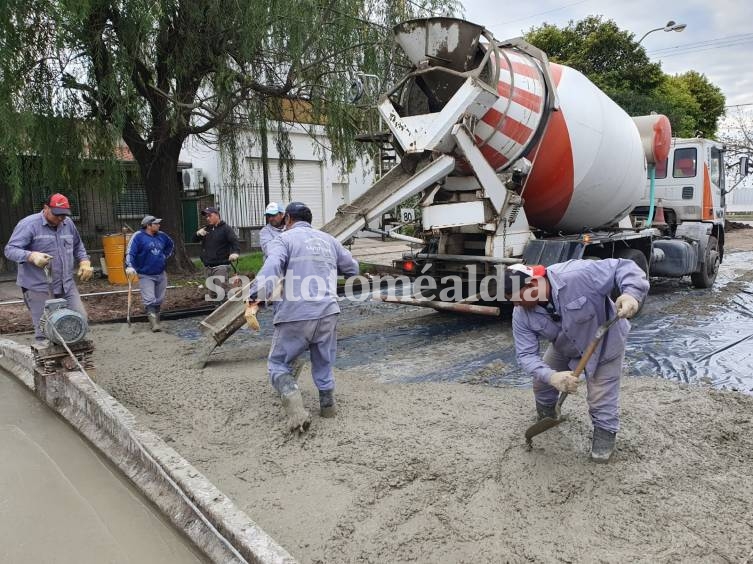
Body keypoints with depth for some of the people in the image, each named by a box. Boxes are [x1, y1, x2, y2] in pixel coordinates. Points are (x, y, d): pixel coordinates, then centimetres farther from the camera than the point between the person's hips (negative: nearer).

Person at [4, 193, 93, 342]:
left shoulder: (68, 224, 9)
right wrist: (32, 256, -34)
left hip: (66, 285, 6)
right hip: (39, 287, -5)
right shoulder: (28, 224, -10)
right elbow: (10, 250, -16)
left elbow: (78, 246, 24)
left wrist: (84, 262, 5)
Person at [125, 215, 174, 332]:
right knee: (149, 300, -13)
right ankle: (154, 322, -15)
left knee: (159, 299, 13)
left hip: (161, 274, 6)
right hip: (145, 275, -6)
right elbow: (130, 253, -17)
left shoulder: (162, 236, 5)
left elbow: (171, 245, 25)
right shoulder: (138, 236, -11)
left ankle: (156, 317, 27)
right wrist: (130, 266, -31)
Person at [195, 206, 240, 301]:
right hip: (207, 267, 7)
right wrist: (198, 234, -7)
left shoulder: (225, 228, -4)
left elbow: (235, 241, -16)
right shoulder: (206, 229, 15)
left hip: (221, 266, -7)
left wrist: (235, 252, -38)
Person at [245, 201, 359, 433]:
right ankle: (327, 405, 33)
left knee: (279, 364, 8)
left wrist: (254, 300, -22)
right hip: (328, 312, 5)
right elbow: (353, 268, 23)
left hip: (296, 314, -4)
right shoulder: (328, 239, 16)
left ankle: (296, 410, -11)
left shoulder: (285, 239, 1)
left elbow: (270, 269, -17)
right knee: (324, 363, 23)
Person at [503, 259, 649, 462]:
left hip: (604, 342, -4)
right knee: (542, 380, 11)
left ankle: (605, 431, 24)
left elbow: (623, 267, -33)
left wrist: (632, 294, -53)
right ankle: (546, 413, 42)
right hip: (563, 347, 5)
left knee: (601, 399, -6)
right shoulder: (522, 314, -24)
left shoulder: (577, 275, -40)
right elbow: (526, 354, -25)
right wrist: (552, 376, -44)